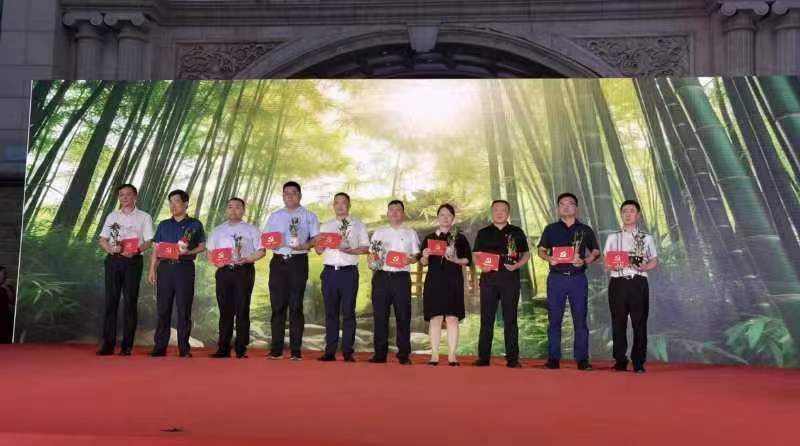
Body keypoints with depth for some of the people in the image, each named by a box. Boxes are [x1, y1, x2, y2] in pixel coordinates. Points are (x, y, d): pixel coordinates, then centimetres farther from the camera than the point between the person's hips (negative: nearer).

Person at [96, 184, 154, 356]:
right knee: (110, 301, 0)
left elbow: (148, 242, 1)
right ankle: (108, 344, 2)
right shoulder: (112, 216, 16)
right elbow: (102, 240, 12)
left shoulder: (144, 217, 8)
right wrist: (111, 249, -9)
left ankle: (127, 345, 1)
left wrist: (135, 251, -18)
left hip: (133, 260, -2)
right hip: (113, 260, 3)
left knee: (130, 302, -3)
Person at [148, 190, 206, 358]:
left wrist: (188, 252, -12)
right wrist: (152, 269, 3)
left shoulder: (195, 224, 7)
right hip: (165, 267, 3)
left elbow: (202, 246, 6)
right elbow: (156, 249, 13)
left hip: (185, 268, -2)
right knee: (163, 309, 3)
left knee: (184, 310, -1)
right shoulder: (163, 225, 14)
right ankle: (160, 347, 9)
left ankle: (184, 348, 3)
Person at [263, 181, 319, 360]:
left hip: (298, 262, -2)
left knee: (296, 306, -2)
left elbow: (316, 238, 2)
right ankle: (276, 349, 5)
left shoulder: (309, 216, 9)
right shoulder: (275, 216, 17)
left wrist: (304, 246, -16)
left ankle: (296, 350, 1)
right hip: (278, 261, 2)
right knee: (277, 306, 0)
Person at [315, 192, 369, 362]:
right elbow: (318, 250, 12)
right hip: (330, 272, 3)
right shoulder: (326, 226, 17)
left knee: (348, 312, -3)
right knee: (330, 312, 4)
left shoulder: (358, 226, 11)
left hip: (349, 272, -2)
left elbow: (366, 248, 3)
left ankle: (348, 352, 1)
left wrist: (350, 251, -13)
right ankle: (330, 351, 8)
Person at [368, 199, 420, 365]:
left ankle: (404, 354, 3)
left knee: (403, 315, -2)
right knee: (380, 315, 1)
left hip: (401, 277, -1)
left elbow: (415, 256, 8)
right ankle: (380, 353, 7)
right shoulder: (379, 232, 16)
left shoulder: (410, 233, 13)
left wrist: (408, 260, -12)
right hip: (381, 276, 1)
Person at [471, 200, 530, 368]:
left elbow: (526, 254, 10)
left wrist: (516, 265, -9)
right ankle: (483, 357, 6)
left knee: (510, 320, 1)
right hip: (488, 278, 1)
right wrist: (481, 265, -10)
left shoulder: (517, 232, 10)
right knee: (486, 319, 2)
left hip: (510, 279, -1)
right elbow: (475, 255, 11)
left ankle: (512, 358, 4)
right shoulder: (483, 233, 12)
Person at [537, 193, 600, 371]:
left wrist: (584, 261, -9)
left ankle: (582, 359, 7)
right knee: (554, 319, 2)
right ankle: (553, 358, 8)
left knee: (580, 319, 1)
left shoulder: (585, 230, 9)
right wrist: (549, 258, -10)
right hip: (556, 278, 0)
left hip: (578, 278, 0)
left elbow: (596, 252, 10)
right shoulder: (551, 229, 9)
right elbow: (541, 250, 12)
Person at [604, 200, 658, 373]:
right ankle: (620, 361, 10)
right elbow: (607, 264, 8)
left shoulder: (646, 238, 11)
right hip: (618, 283, 0)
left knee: (640, 323, -1)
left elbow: (654, 261, 10)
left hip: (638, 283, 0)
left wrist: (644, 267, -10)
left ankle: (639, 363, 6)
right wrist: (615, 266, -14)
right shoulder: (612, 238, 11)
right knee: (618, 323, 2)